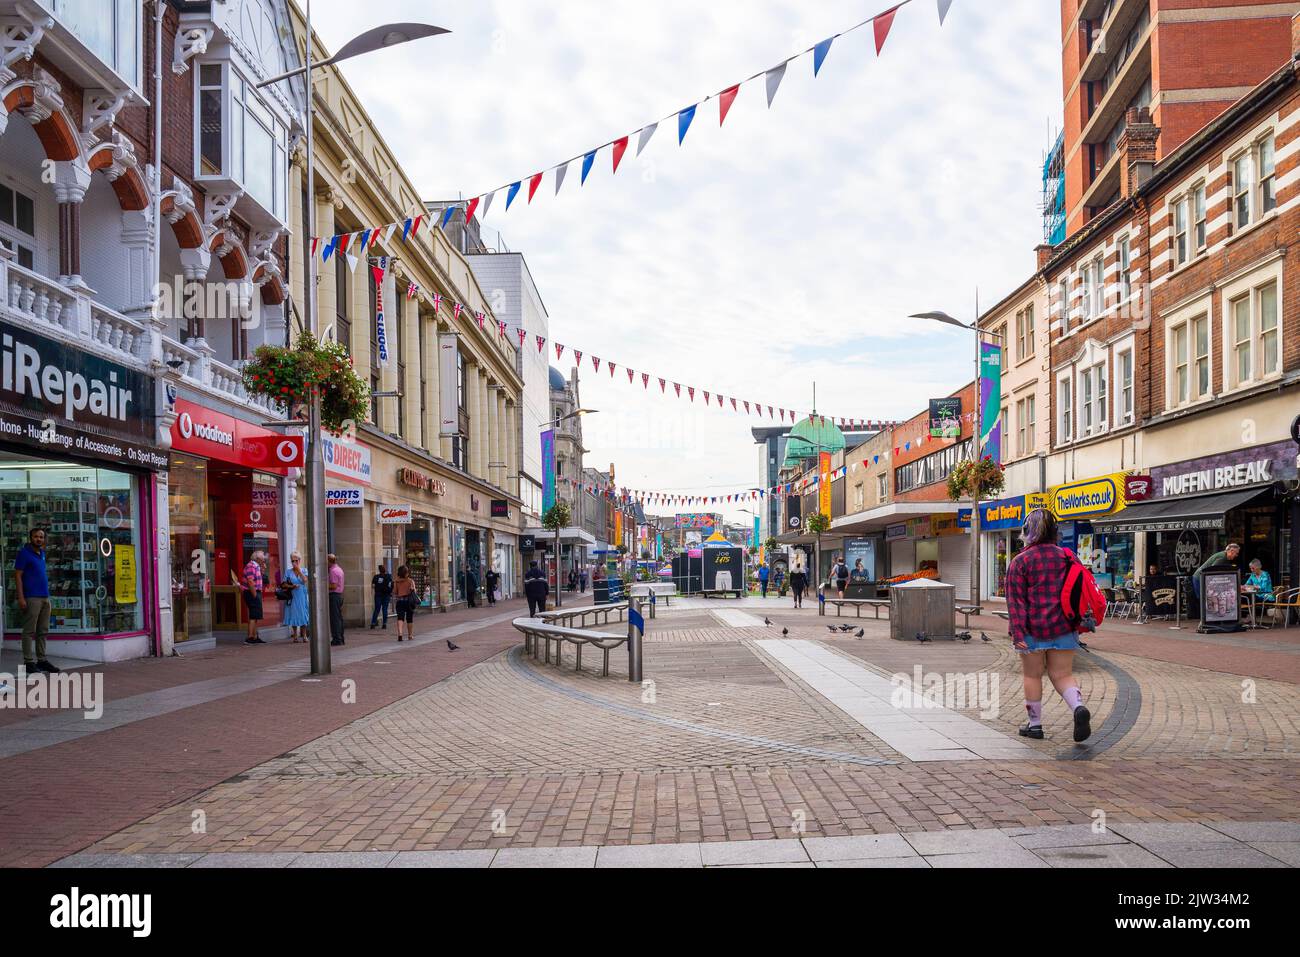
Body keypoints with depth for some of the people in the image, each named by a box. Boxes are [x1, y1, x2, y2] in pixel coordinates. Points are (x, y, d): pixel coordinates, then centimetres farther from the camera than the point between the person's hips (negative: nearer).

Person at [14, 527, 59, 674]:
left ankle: (42, 660, 13)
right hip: (31, 598, -7)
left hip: (45, 597, 7)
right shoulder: (24, 553, -5)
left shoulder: (42, 553, 16)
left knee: (43, 631, 9)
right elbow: (18, 576, -9)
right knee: (29, 631, -4)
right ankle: (29, 662, -2)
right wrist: (21, 598, -15)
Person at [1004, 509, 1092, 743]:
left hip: (1034, 629, -3)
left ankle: (1035, 724, 17)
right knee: (1062, 674, 11)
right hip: (1064, 628, 3)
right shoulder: (1068, 557, 6)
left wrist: (1017, 632, -12)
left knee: (1032, 675, 10)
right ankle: (1079, 707, -16)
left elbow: (1015, 599, -11)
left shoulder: (1020, 561, -6)